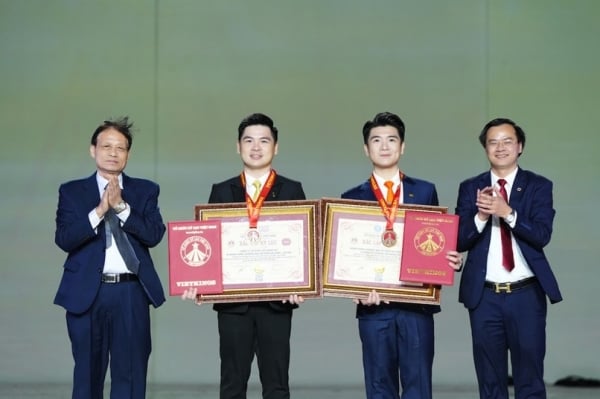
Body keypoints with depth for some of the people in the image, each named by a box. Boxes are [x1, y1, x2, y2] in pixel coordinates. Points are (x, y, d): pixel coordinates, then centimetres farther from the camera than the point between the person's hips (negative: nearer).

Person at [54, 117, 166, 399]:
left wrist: (121, 207, -14)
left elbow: (154, 235, -4)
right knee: (88, 372, 8)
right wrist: (99, 210, -16)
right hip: (87, 293, 0)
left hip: (131, 293, 0)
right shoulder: (71, 192, 7)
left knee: (131, 373, 1)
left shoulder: (145, 191, 9)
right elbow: (64, 239, -6)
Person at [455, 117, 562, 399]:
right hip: (485, 296, 2)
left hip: (527, 294, -1)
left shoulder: (539, 186, 2)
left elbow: (542, 235, -11)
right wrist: (480, 216, -19)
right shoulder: (470, 188, 7)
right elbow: (459, 241, -1)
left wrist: (507, 212, -24)